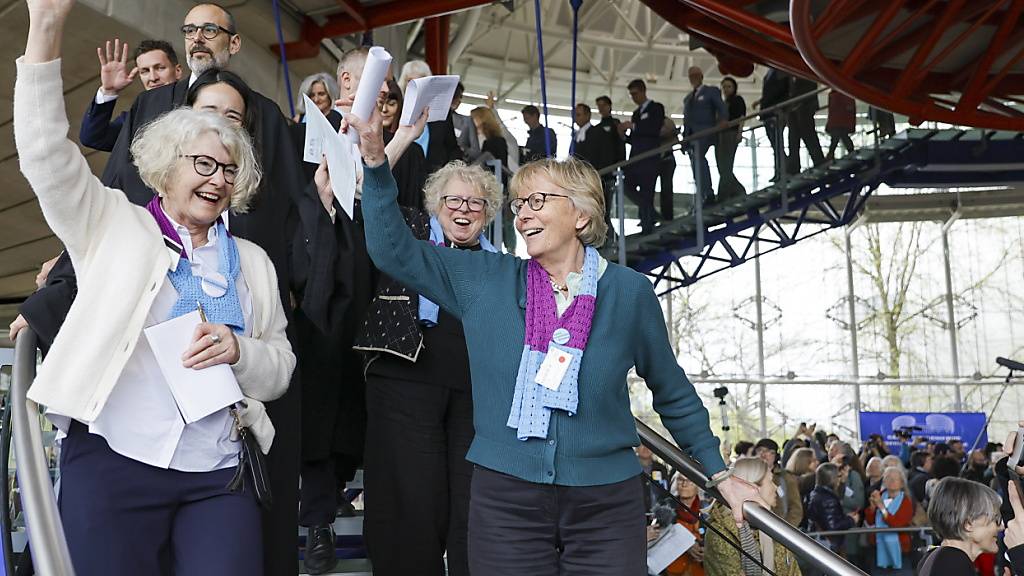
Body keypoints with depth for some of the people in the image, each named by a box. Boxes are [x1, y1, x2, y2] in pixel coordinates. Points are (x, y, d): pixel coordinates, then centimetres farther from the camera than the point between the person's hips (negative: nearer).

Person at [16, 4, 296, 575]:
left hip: (219, 476, 2)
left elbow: (280, 367, 14)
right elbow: (48, 155, -4)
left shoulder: (252, 261, 16)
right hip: (112, 463, -2)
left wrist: (240, 351, -9)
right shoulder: (115, 226, 9)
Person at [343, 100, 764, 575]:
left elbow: (673, 393, 10)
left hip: (606, 502, 0)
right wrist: (375, 160, -10)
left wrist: (720, 475, 12)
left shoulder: (628, 291, 0)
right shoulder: (486, 281, 4)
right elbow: (395, 251, 0)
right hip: (505, 499, 1)